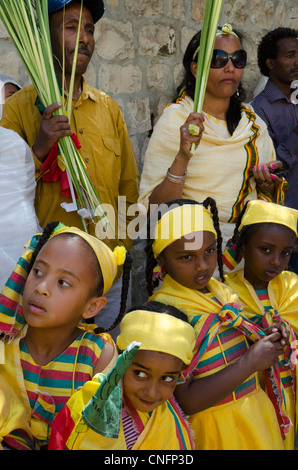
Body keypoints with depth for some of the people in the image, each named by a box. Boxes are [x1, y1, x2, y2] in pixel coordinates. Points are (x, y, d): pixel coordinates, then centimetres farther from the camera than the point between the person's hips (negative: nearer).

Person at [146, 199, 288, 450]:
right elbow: (185, 401, -24)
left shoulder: (222, 292, 0)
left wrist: (265, 340, -5)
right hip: (215, 428, -7)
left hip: (256, 409, 7)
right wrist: (252, 361, -22)